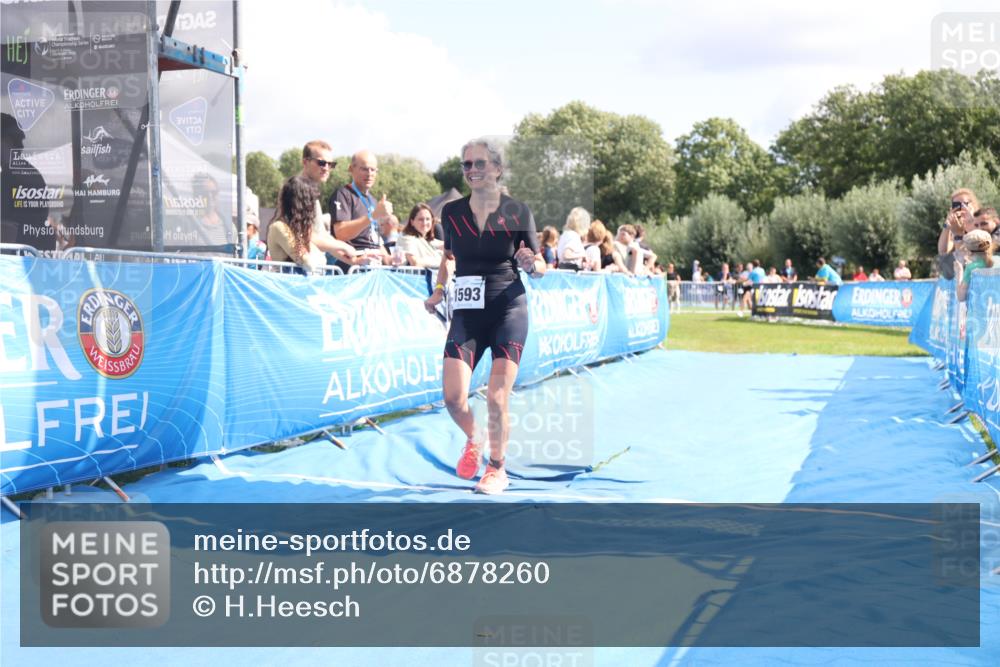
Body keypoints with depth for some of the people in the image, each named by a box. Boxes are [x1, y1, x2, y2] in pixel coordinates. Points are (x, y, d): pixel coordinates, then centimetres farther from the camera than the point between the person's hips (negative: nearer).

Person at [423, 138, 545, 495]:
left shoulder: (517, 211, -5)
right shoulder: (452, 212, 2)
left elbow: (540, 268, 1)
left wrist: (531, 264, -20)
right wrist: (439, 291, 13)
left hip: (509, 310, -2)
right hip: (466, 313, 2)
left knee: (496, 399, -6)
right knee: (453, 398, -9)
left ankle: (497, 468, 18)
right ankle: (473, 441, 25)